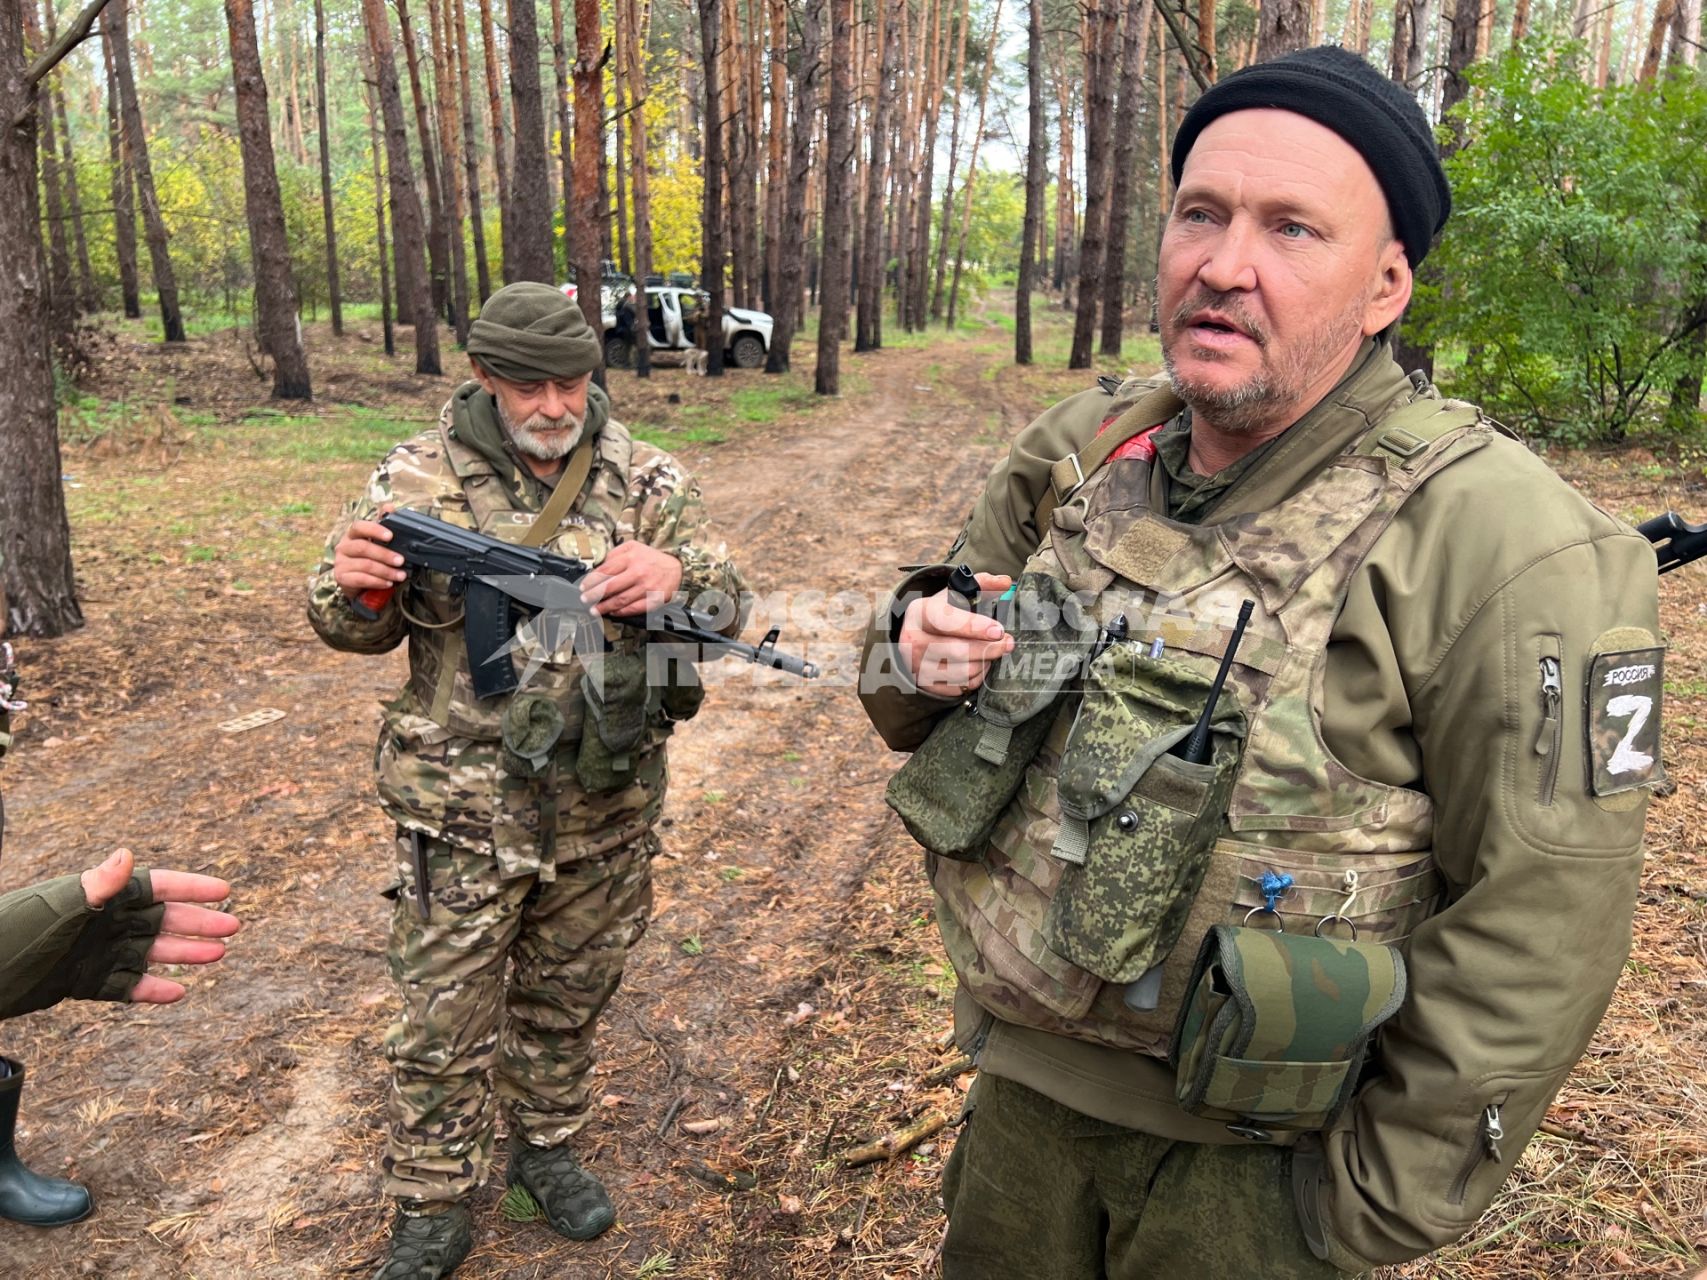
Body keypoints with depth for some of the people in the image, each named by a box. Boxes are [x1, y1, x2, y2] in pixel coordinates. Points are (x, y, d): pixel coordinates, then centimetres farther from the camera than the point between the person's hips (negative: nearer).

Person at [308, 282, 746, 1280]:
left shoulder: (646, 479, -3)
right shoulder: (421, 477, -5)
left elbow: (728, 604, -8)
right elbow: (349, 625, 1)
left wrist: (675, 577, -32)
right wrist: (357, 589, -24)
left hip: (606, 812, 2)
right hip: (462, 814, -1)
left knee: (568, 1001, 20)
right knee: (444, 1021, 10)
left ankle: (547, 1148, 45)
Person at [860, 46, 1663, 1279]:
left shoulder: (1504, 545, -20)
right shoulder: (1073, 454, -3)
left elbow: (1539, 934, -17)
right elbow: (922, 696, 9)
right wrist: (918, 661, -15)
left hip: (1247, 1160, -4)